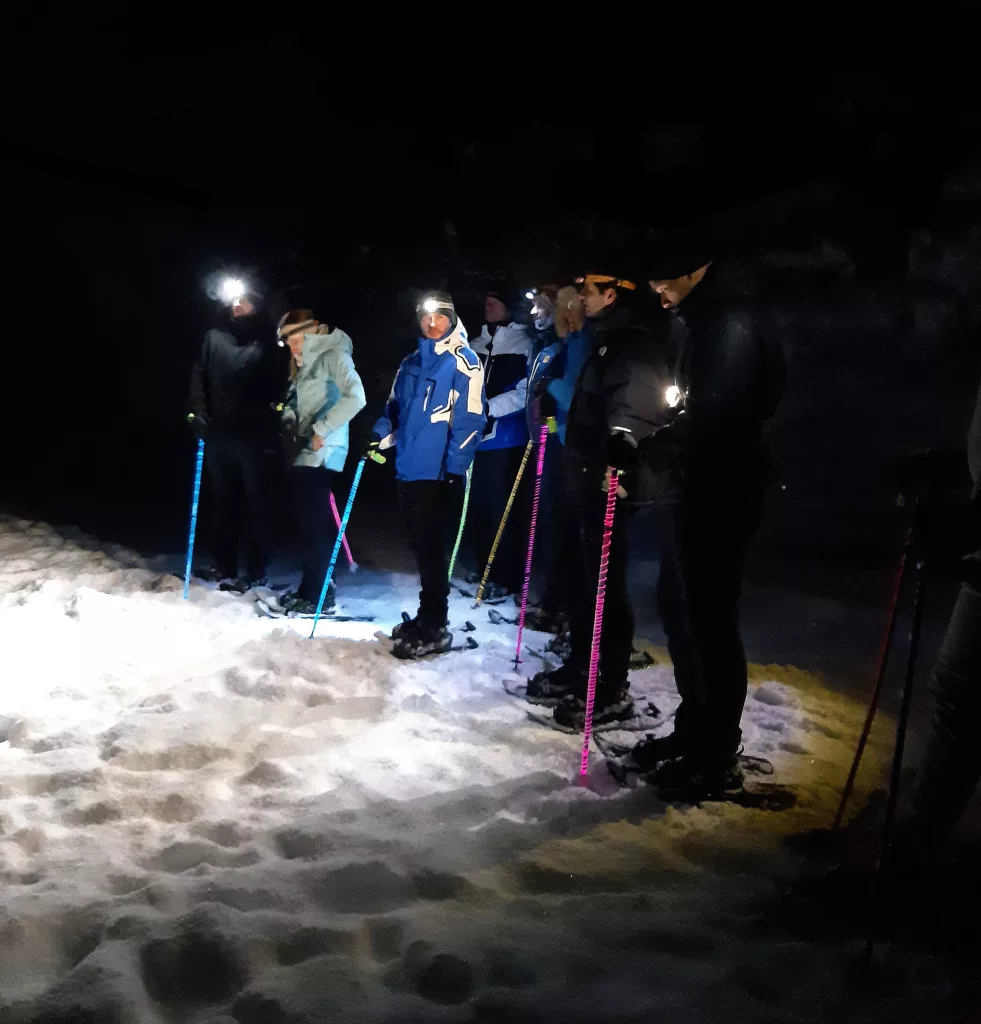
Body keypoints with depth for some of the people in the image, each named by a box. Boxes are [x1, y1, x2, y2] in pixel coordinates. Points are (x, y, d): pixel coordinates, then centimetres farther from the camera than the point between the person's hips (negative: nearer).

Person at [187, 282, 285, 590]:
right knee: (223, 502, 12)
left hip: (255, 436, -4)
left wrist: (272, 424, -13)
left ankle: (256, 570, 7)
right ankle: (224, 564, 22)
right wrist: (199, 413, -1)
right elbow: (199, 377, 11)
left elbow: (279, 384, -4)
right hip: (219, 434, 4)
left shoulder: (267, 341, 1)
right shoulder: (214, 337, 12)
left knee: (256, 504, 2)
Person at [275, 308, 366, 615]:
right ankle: (314, 589, 20)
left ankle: (316, 595, 0)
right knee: (312, 523, 12)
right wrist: (289, 418, -1)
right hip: (305, 452, 9)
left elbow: (355, 398, -22)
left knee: (315, 524, -6)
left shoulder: (334, 355, -9)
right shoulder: (304, 364, 19)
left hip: (321, 453, -9)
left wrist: (322, 428, -20)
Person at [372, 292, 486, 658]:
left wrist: (455, 469, -17)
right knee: (420, 545, 13)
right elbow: (396, 407, 24)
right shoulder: (411, 363, 16)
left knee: (431, 547, -4)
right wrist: (380, 437, 5)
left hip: (438, 472, -7)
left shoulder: (463, 362, -6)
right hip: (409, 468, 7)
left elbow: (470, 419, -12)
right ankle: (426, 617, 24)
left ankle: (433, 629, 4)